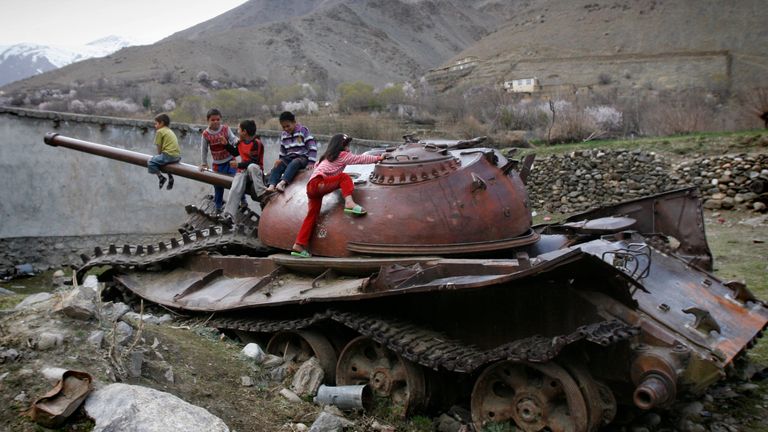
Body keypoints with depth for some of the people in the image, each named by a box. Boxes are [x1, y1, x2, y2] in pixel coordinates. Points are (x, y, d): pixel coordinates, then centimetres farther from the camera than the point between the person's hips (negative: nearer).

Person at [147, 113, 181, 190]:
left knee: (150, 161, -1)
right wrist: (160, 156, 25)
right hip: (177, 156, 9)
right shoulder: (170, 131, 23)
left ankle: (161, 177, -5)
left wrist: (159, 155, 13)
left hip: (169, 155, -9)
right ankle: (170, 177, 28)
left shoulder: (160, 131, -1)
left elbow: (159, 147, -2)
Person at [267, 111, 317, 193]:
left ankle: (282, 183, -56)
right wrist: (280, 159, 3)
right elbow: (282, 151, 23)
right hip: (289, 158, 5)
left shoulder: (303, 131, -4)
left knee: (294, 163, -38)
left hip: (302, 158, -5)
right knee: (277, 166, -24)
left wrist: (311, 163, -18)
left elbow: (312, 147, -9)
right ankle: (272, 185, -41)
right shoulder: (283, 135, 13)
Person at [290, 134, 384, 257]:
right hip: (319, 183, -8)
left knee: (312, 215, 5)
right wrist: (378, 158, 17)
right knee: (344, 177, -10)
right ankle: (349, 203, -32)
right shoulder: (342, 155, 5)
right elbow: (361, 159, 8)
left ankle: (299, 245, 2)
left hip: (311, 187, 8)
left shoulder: (327, 157, 28)